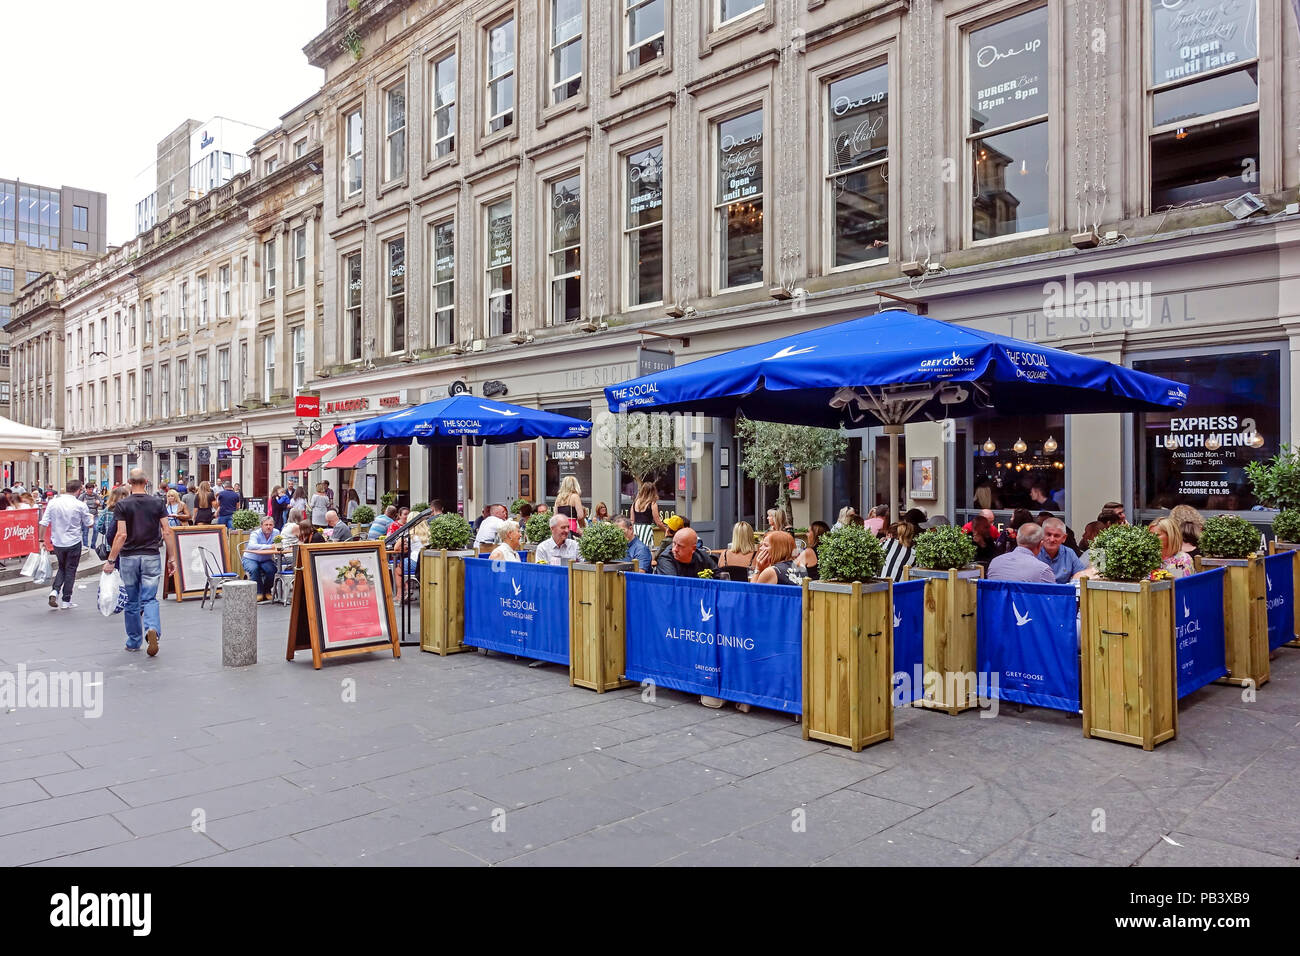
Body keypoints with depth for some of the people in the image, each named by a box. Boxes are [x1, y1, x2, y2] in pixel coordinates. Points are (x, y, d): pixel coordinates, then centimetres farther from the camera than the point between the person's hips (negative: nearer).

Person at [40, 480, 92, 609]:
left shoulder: (53, 502, -3)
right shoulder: (80, 505, -11)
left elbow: (44, 523, -3)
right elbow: (88, 524, -1)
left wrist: (41, 539, 6)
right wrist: (90, 517, 20)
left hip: (57, 542, 3)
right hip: (74, 542, -3)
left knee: (62, 568, 22)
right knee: (70, 570, 7)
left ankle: (55, 590, 0)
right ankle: (66, 601, 11)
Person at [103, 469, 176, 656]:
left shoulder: (122, 505, -4)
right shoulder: (157, 503, 0)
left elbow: (121, 535, -12)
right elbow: (167, 533, -3)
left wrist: (111, 560, -7)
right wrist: (171, 558, 3)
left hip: (129, 557, 0)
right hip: (151, 557, 0)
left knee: (132, 602, 12)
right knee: (150, 599, 2)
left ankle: (133, 642, 21)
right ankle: (153, 629, -25)